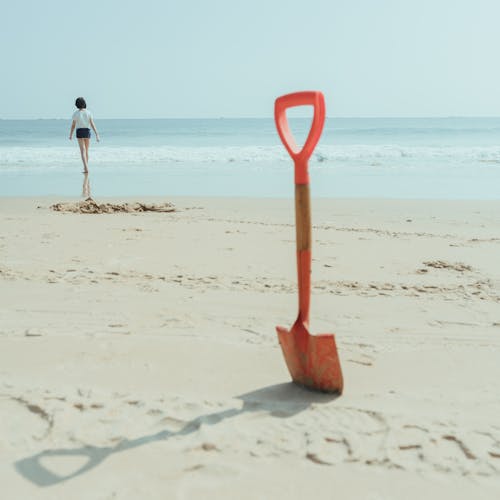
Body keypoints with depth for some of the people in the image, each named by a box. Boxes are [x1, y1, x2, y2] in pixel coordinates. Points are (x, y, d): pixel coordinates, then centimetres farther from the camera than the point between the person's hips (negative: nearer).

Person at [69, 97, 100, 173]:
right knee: (86, 150, 17)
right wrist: (97, 134, -7)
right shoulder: (88, 113, -3)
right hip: (87, 132, 2)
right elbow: (92, 124, -7)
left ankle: (86, 168, -22)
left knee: (83, 151, -6)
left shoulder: (75, 114, -5)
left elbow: (73, 125, 1)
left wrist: (71, 135, 15)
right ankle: (86, 167, 27)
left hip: (79, 132, -2)